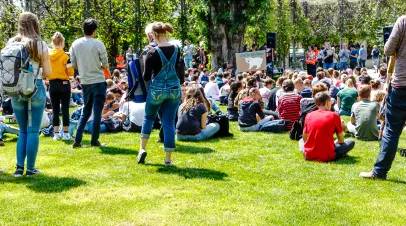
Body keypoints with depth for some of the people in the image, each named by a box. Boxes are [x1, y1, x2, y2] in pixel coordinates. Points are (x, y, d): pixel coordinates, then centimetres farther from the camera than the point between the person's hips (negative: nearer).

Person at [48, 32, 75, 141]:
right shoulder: (65, 56, -11)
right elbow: (70, 72, -9)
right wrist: (71, 65, 9)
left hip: (52, 84, 3)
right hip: (64, 84, -3)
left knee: (55, 110, 9)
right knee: (65, 109, 3)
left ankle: (56, 134, 9)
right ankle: (66, 133, 5)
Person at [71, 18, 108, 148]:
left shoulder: (75, 44, 0)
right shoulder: (98, 44, -11)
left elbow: (73, 64, 5)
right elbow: (105, 65, -6)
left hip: (85, 82, 4)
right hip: (98, 81, -4)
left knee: (85, 112, 15)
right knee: (97, 112, 4)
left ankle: (77, 141, 9)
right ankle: (94, 141, 7)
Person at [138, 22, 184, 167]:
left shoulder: (153, 53, -14)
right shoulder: (177, 50, -1)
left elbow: (146, 77, -9)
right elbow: (181, 71, 6)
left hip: (157, 90, -3)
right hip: (174, 89, 3)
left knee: (148, 117, 22)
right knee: (169, 122, 7)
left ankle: (142, 148, 18)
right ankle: (168, 159, 7)